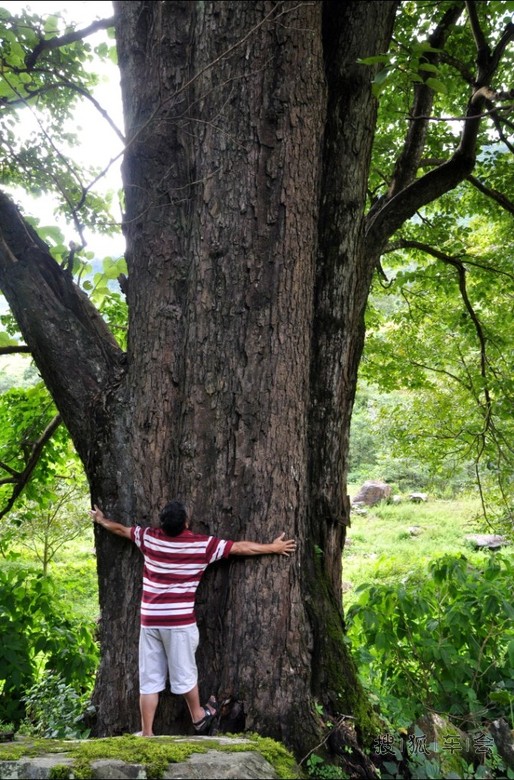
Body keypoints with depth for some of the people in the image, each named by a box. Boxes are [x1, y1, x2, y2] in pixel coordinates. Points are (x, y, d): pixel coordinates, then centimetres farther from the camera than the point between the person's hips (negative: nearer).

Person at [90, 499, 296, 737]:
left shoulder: (150, 538, 0)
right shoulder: (203, 544, -7)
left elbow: (121, 529, 18)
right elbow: (243, 547, 1)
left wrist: (102, 520, 38)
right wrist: (273, 548, 14)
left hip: (149, 621, 3)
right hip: (180, 622, -3)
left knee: (149, 680, 10)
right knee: (185, 674, 14)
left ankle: (146, 733, 16)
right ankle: (198, 716, 35)